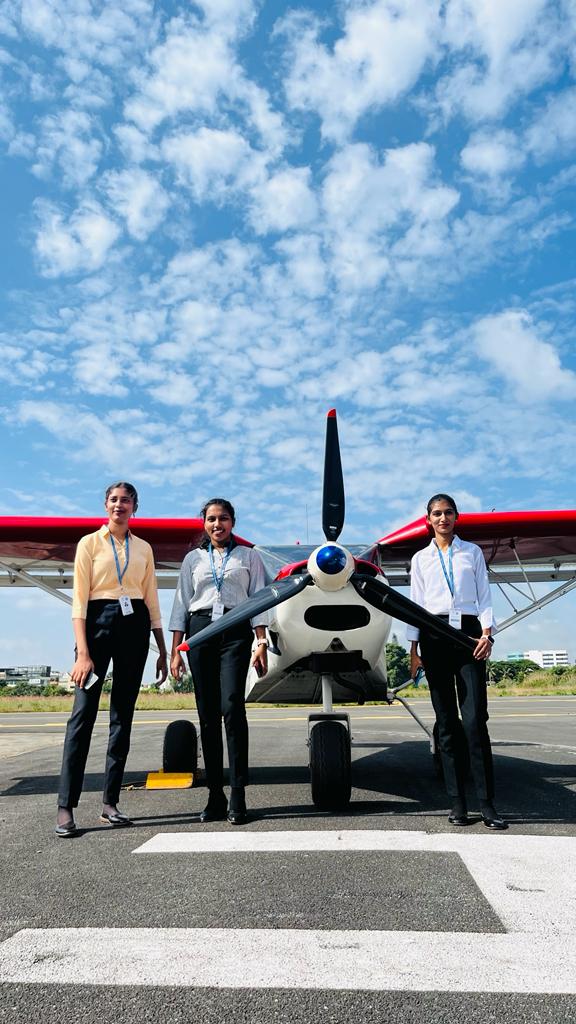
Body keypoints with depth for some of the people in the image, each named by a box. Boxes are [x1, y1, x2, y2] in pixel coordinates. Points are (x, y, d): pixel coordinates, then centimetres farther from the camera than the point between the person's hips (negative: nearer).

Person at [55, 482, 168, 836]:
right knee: (84, 712, -8)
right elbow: (80, 599, -4)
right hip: (99, 621, -3)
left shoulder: (144, 548, 13)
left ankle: (111, 801, 14)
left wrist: (163, 651, 11)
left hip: (135, 625, 3)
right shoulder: (90, 543, 4)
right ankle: (66, 806, -2)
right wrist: (83, 652, -13)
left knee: (123, 715, 5)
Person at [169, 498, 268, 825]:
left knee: (232, 706, -16)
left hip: (235, 631, -2)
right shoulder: (193, 558, 16)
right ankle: (215, 796, 8)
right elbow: (181, 605, 13)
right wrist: (175, 650, 7)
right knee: (207, 714, 1)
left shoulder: (249, 556, 12)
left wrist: (261, 643, -3)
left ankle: (238, 796, -11)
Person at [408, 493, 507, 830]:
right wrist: (414, 649, 5)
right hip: (434, 635, 1)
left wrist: (487, 632, -7)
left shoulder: (472, 552, 12)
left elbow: (484, 597, 9)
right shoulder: (421, 558, 13)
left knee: (475, 719, -10)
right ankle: (458, 802, 7)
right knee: (446, 722, 2)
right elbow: (416, 604, 11)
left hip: (468, 632, -1)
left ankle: (487, 803, -5)